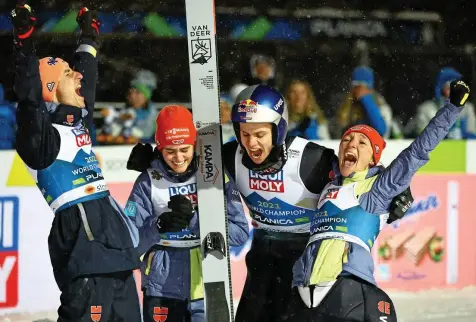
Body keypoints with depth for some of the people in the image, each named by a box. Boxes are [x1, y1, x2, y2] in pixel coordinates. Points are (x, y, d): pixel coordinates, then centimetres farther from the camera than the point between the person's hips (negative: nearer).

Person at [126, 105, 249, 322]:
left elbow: (239, 233, -8)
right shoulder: (148, 182, -4)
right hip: (162, 290, 0)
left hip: (207, 288, 0)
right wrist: (160, 225, -25)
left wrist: (194, 219, -20)